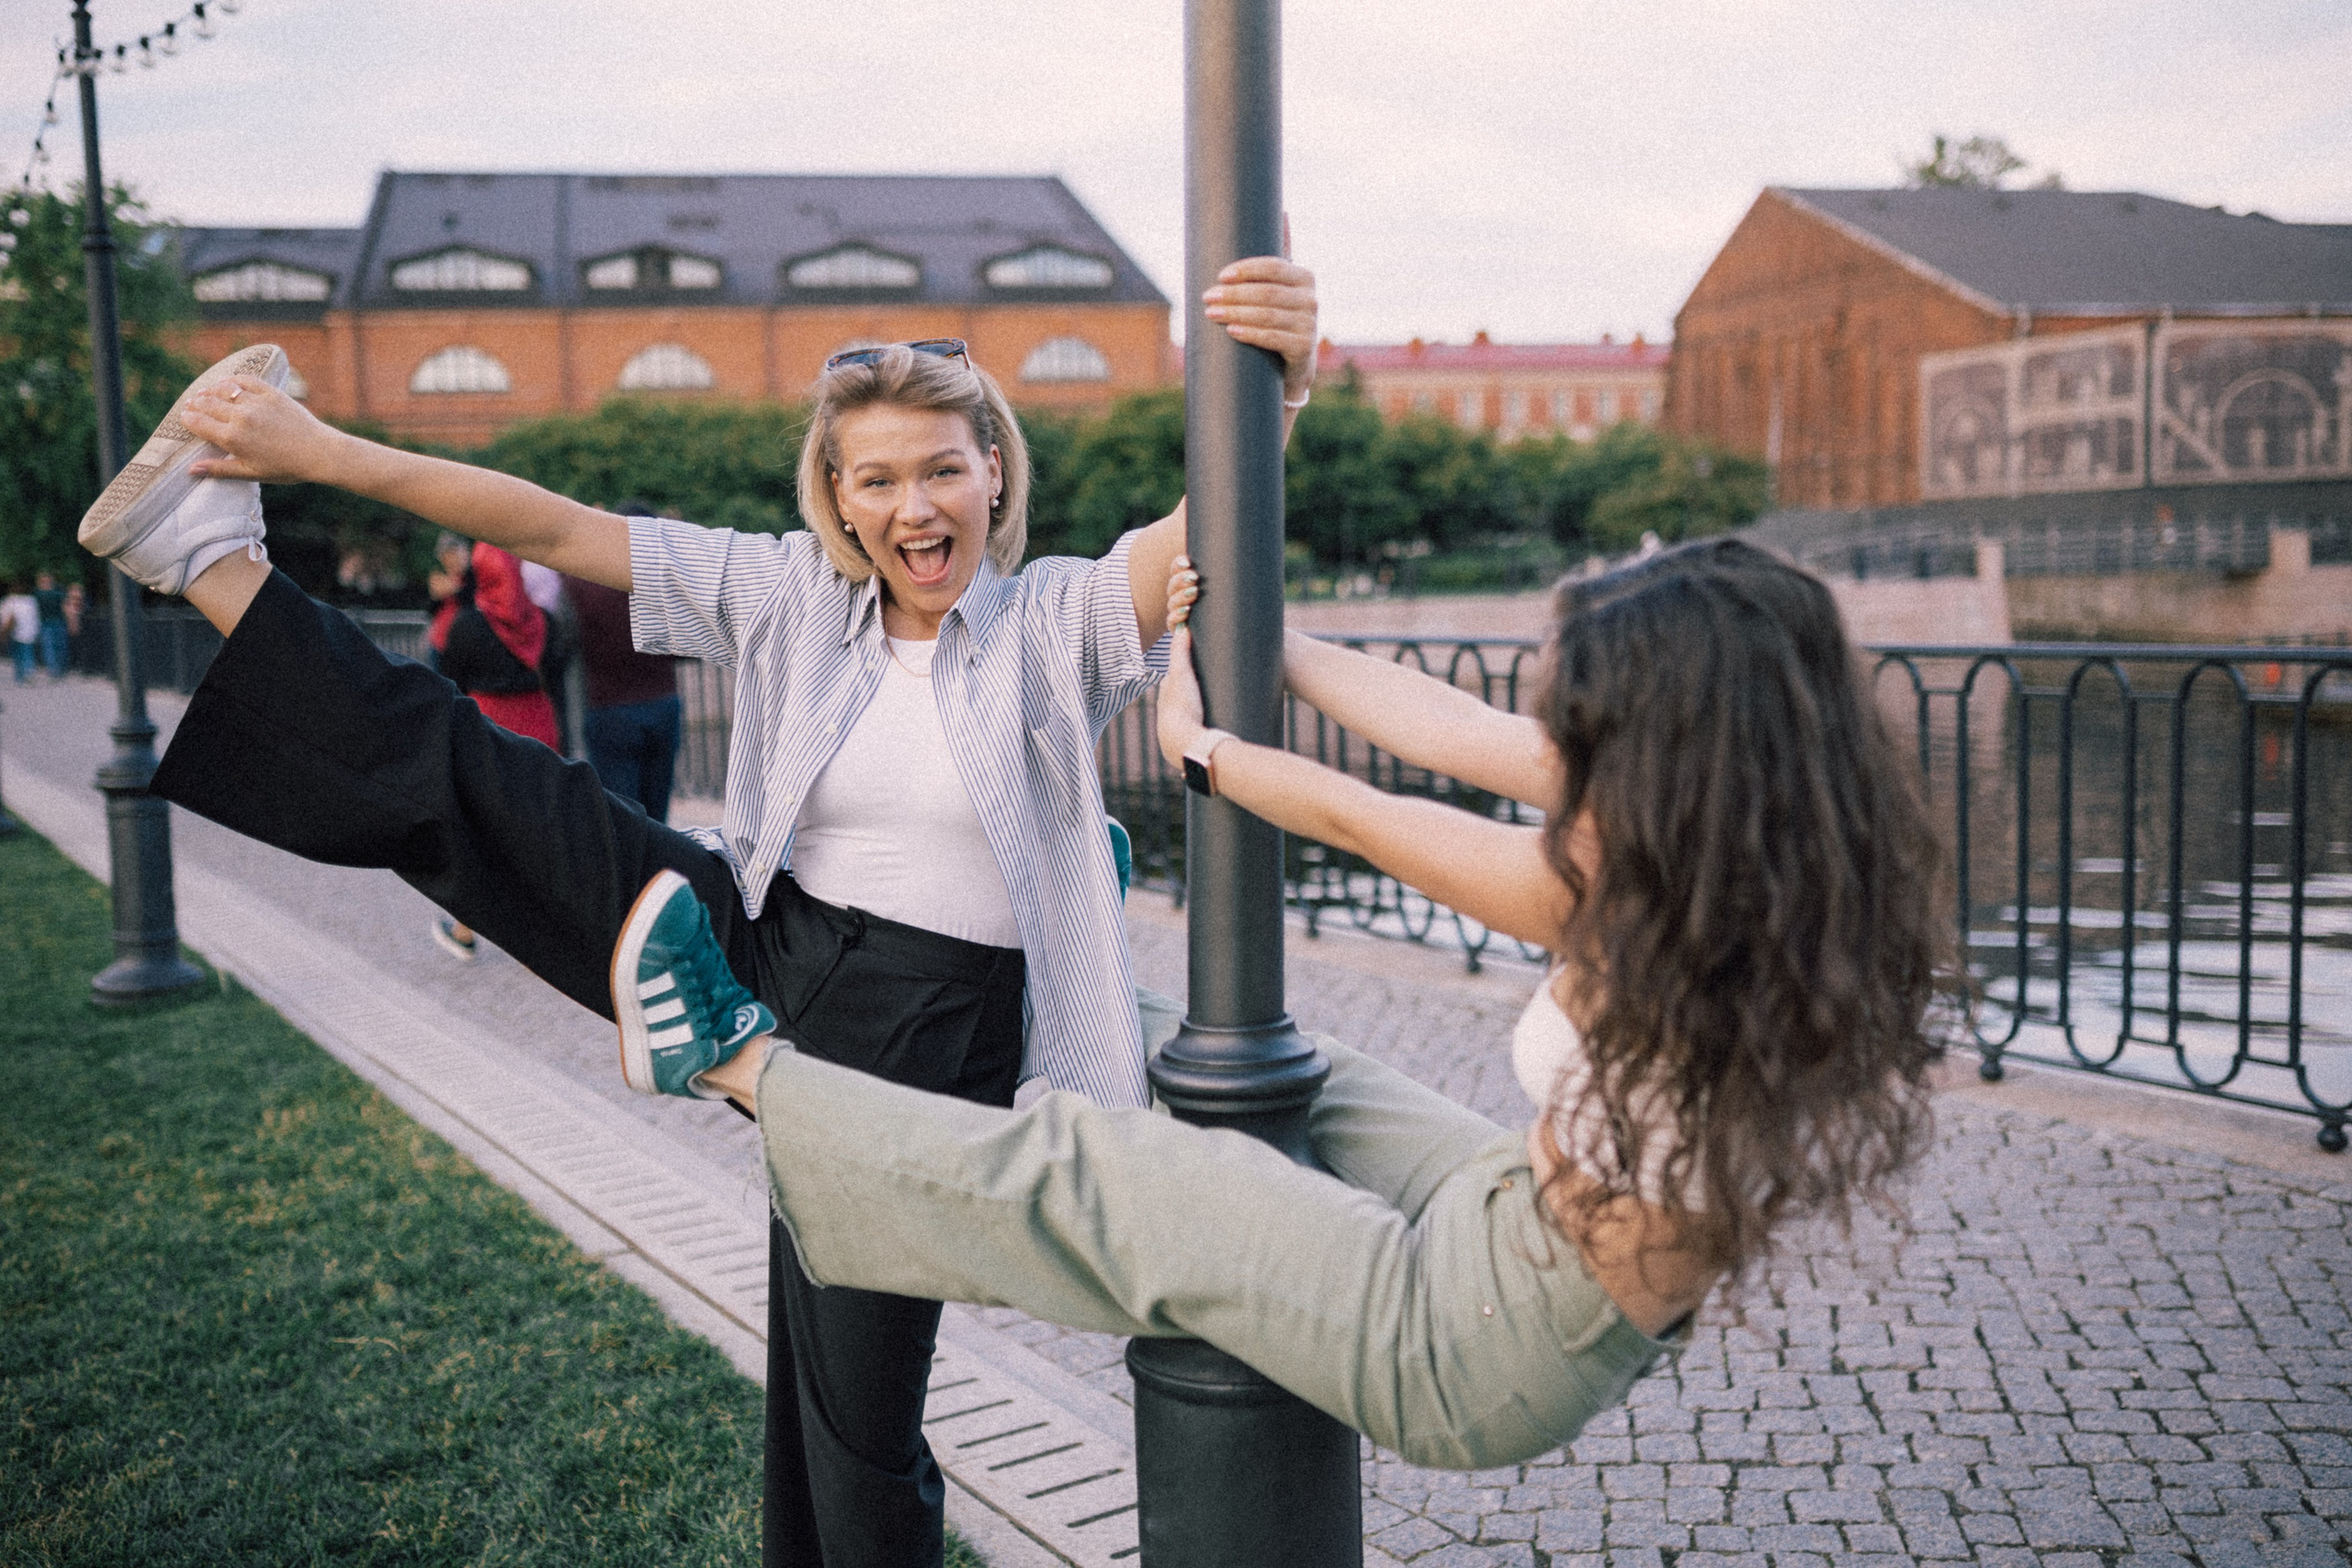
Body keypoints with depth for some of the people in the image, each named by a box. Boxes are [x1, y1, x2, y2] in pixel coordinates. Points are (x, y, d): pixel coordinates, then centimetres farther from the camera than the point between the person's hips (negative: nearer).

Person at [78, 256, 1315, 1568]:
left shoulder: (1058, 624, -9)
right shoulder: (792, 598, 0)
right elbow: (558, 531, -1)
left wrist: (1275, 396, -48)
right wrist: (313, 450, -3)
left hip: (922, 1052, -3)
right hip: (761, 965, 3)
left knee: (859, 1423, 7)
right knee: (494, 791, -7)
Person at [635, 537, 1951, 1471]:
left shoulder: (1656, 896, -30)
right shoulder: (1786, 849, -7)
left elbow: (1360, 820, -14)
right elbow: (1463, 733, 0)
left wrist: (1199, 746, 4)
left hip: (1483, 1352, -7)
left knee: (1062, 1173, 2)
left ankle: (745, 1070, 17)